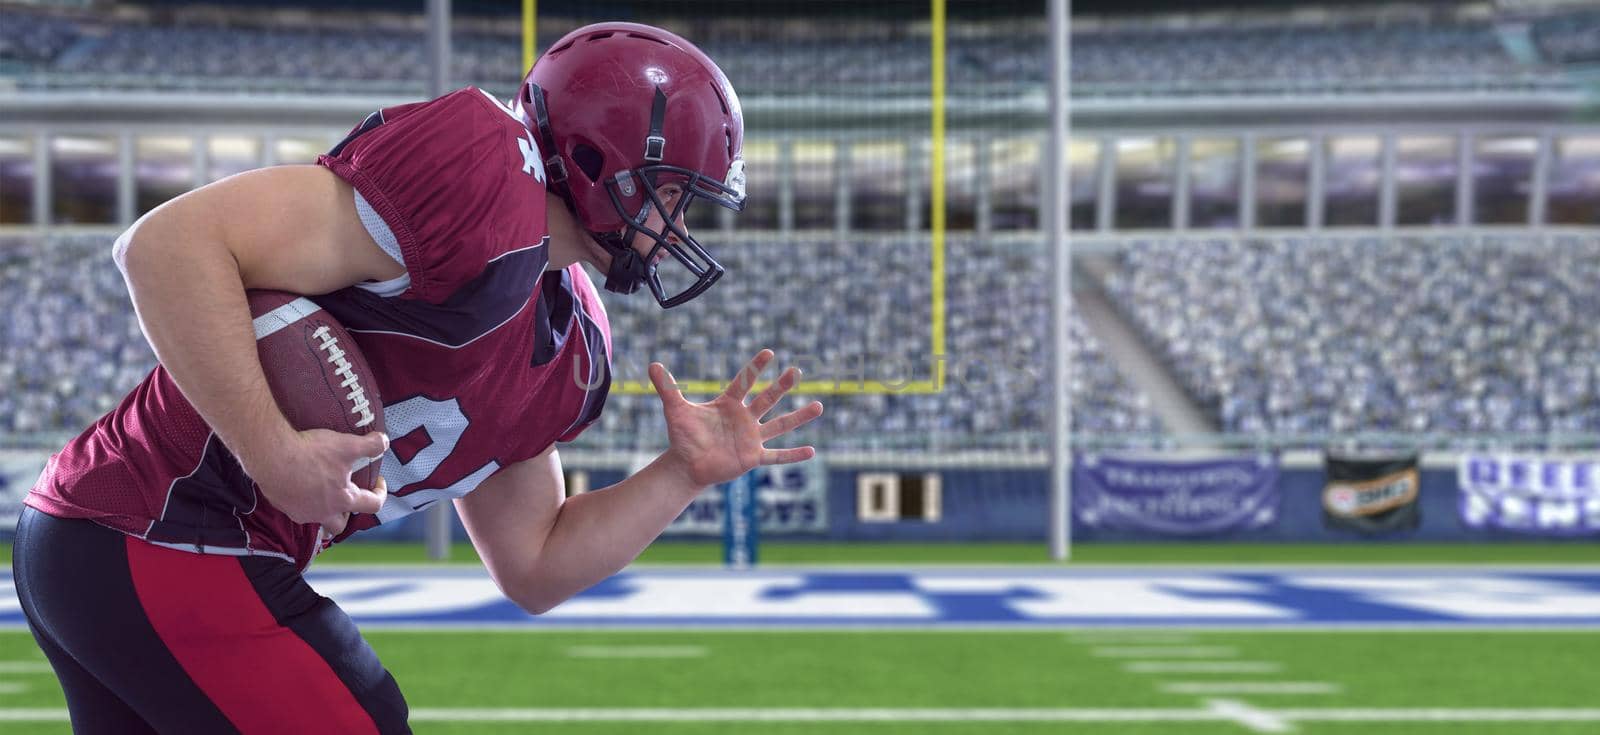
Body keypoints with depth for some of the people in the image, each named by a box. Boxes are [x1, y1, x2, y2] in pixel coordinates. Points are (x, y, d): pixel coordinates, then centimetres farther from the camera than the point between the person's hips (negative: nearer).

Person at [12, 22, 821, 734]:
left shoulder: (568, 350, 12)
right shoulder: (484, 179, -18)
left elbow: (534, 569, 19)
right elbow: (171, 244, -24)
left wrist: (687, 472, 9)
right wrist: (274, 452, -26)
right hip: (164, 559, -9)